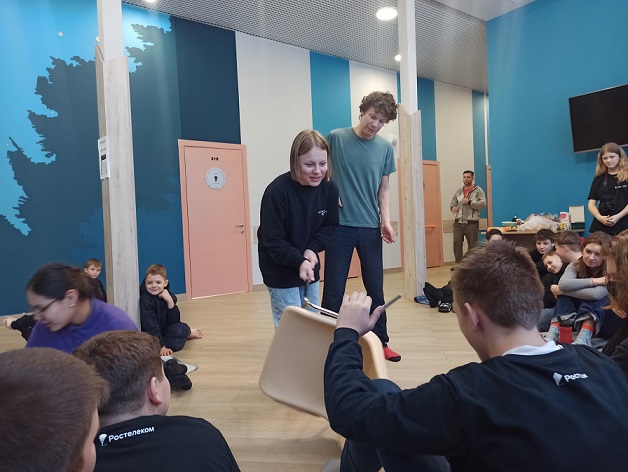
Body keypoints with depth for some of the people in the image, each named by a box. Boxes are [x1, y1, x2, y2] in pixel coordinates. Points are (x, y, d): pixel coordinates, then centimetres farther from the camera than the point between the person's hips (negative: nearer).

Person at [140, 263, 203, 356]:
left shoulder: (168, 296, -7)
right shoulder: (145, 300, -24)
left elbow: (174, 321, -13)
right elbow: (150, 327, -24)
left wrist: (170, 301, -26)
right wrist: (161, 347, -26)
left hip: (163, 329, 5)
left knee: (181, 330, -24)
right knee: (176, 344, -25)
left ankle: (188, 333, 11)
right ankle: (188, 334, 8)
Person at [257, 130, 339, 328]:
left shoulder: (329, 188, -10)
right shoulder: (277, 191, -26)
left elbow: (330, 226, 1)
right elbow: (272, 241, -22)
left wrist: (312, 249, -16)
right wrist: (299, 261, -32)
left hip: (309, 267, 6)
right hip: (281, 271, -5)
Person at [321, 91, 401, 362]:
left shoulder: (385, 148, 6)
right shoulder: (336, 138, -2)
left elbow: (384, 190, 10)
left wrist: (386, 221, -3)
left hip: (370, 228, 3)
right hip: (340, 226, -3)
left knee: (375, 288, 10)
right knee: (334, 290, 2)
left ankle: (380, 342, 25)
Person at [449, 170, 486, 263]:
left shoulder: (478, 191, 2)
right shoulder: (459, 191, 17)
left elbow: (483, 204, -10)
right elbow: (452, 202, 21)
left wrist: (469, 202, -18)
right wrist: (453, 207, -3)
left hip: (471, 223, -4)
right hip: (458, 223, 4)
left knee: (472, 245, 2)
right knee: (456, 243, -3)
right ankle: (459, 264, 6)